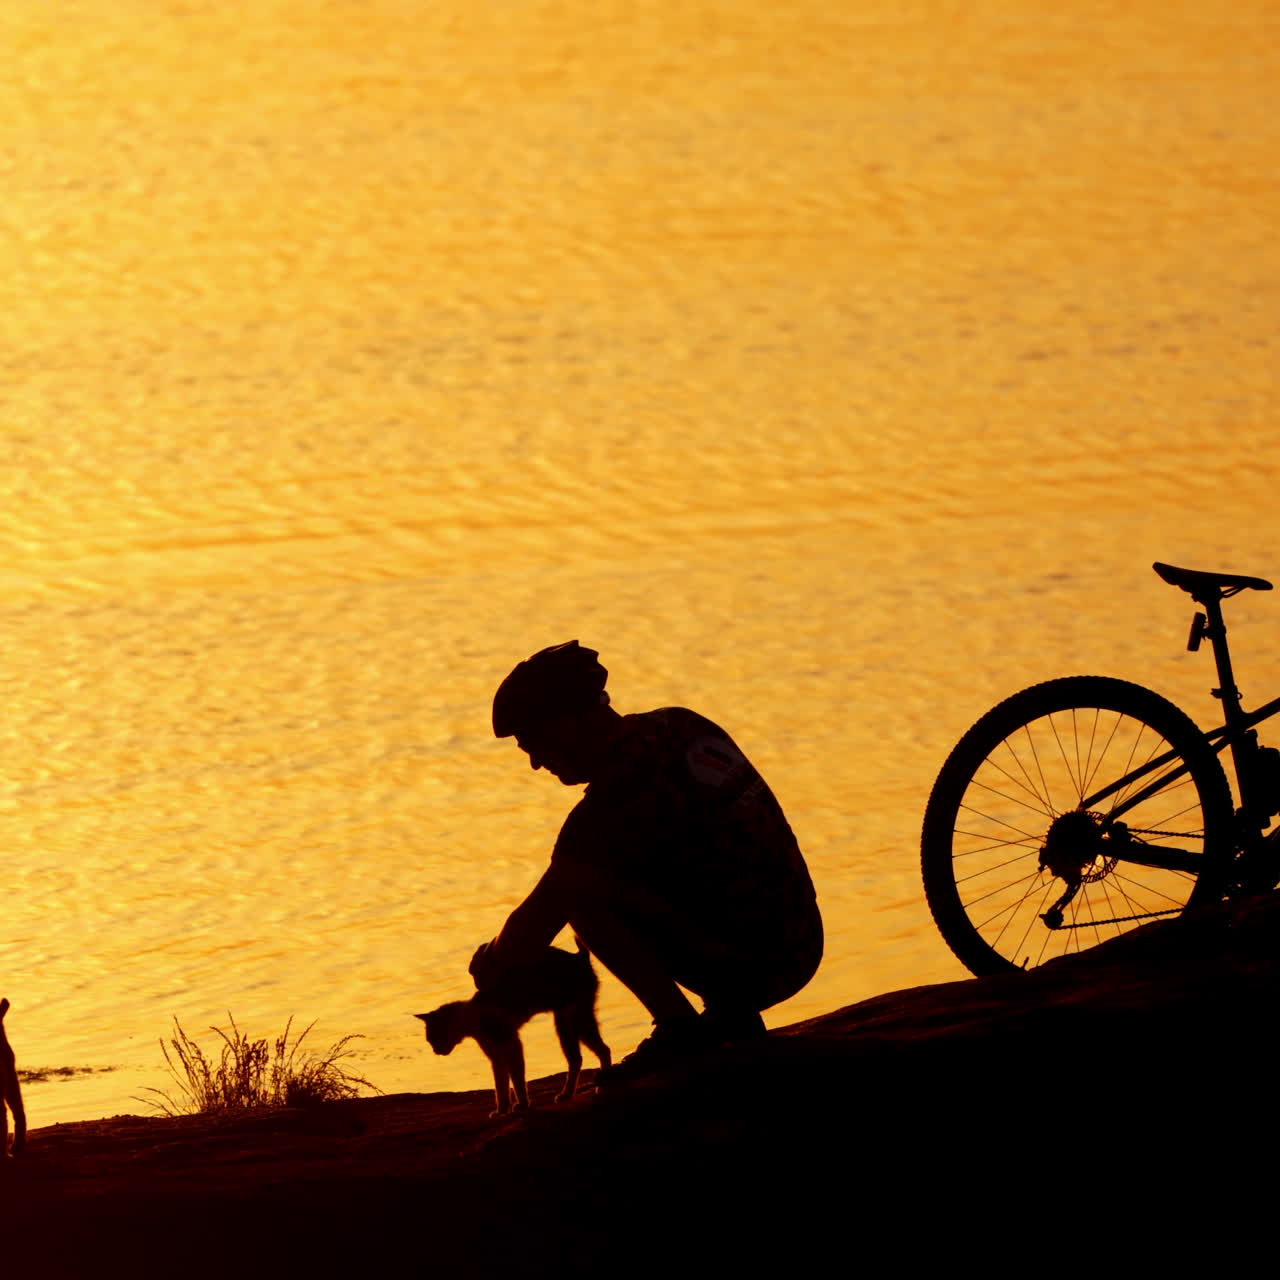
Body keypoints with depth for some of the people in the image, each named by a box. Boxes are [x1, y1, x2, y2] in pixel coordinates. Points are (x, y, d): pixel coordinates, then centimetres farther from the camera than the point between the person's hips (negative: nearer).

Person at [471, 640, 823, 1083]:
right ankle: (732, 1016, 14)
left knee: (583, 892, -11)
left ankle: (678, 1028, -10)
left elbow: (537, 923, -14)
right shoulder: (677, 725, 8)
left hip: (747, 967, -9)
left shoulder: (615, 801, -19)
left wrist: (493, 966, 8)